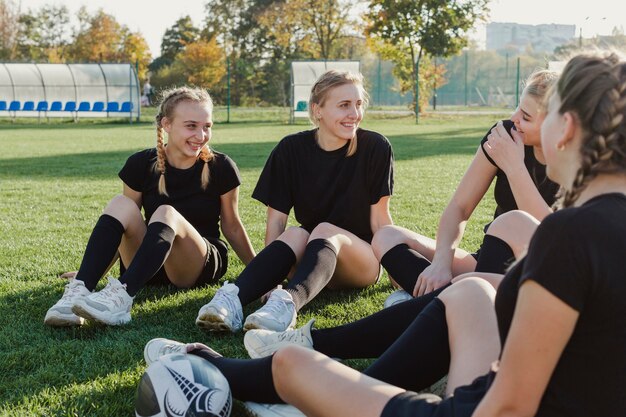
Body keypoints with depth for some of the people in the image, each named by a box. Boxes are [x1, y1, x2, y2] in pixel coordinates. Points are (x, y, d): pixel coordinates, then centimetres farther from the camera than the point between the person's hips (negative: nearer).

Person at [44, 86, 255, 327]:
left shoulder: (220, 168, -6)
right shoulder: (142, 165, -2)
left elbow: (231, 226, 6)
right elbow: (126, 226, 7)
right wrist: (96, 271, 6)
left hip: (200, 268, -2)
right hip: (150, 269, 2)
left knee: (166, 213, -32)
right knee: (121, 205, -25)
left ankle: (121, 297, -50)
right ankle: (79, 291, -39)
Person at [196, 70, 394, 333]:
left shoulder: (375, 148, -10)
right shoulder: (292, 149, -5)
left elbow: (379, 217, -6)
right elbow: (276, 218, -8)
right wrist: (268, 275, -17)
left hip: (362, 261, -2)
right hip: (311, 258, 2)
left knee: (324, 231, -33)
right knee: (295, 234, -31)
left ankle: (289, 302, -62)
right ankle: (234, 298, -52)